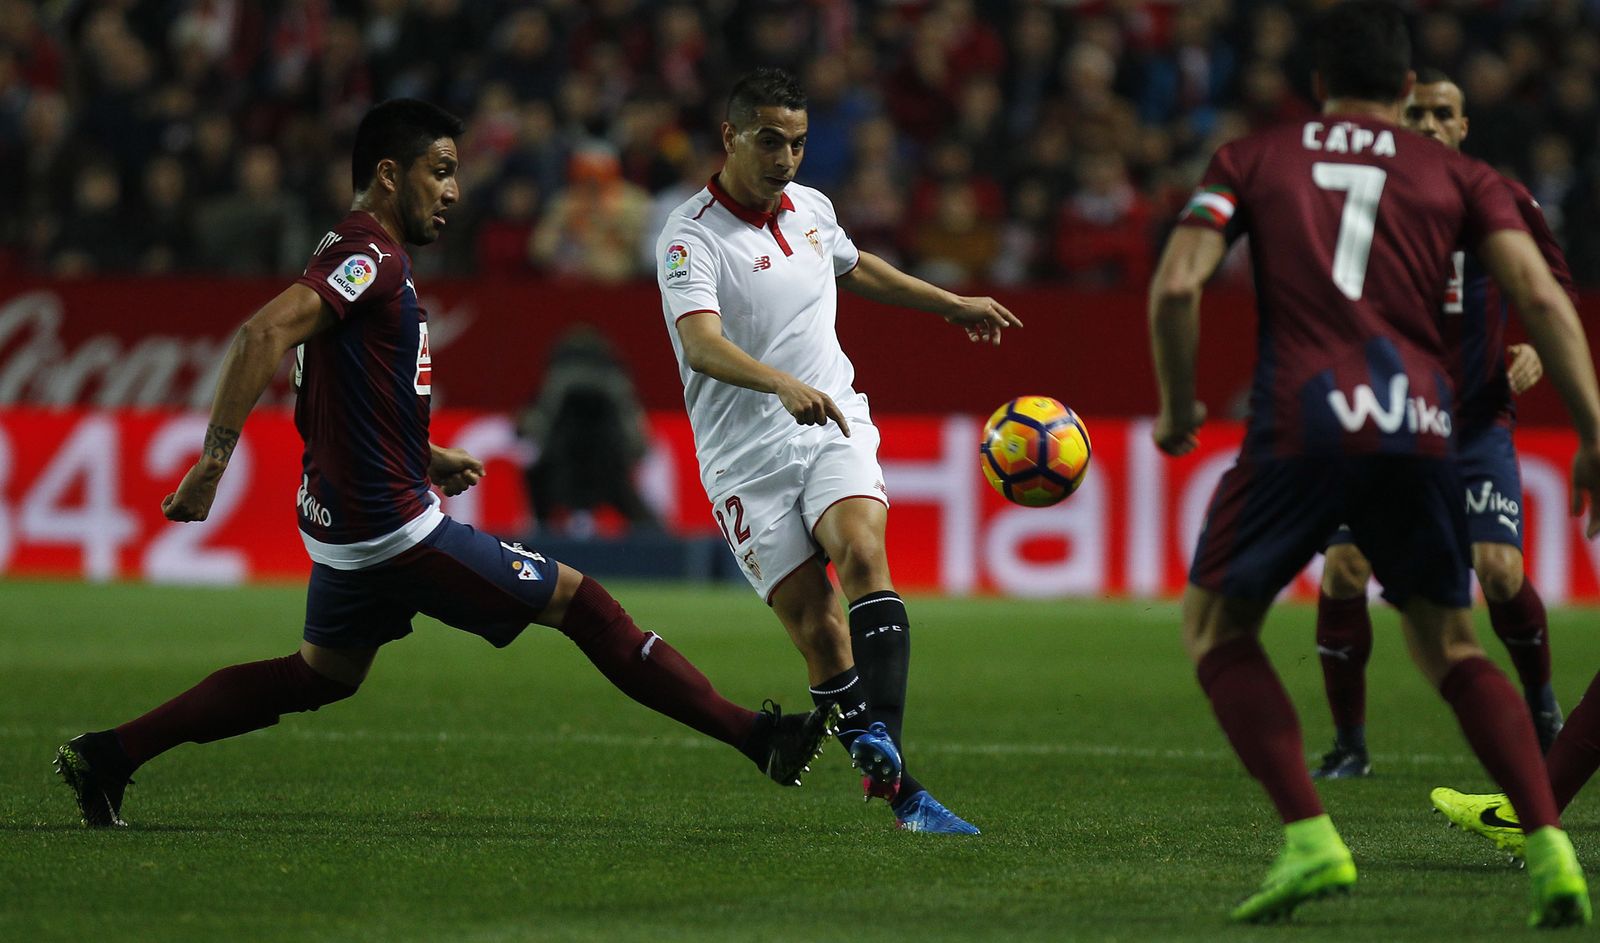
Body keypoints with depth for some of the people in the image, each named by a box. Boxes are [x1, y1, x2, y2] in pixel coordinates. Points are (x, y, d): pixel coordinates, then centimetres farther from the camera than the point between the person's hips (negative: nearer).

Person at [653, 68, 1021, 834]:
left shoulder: (811, 209, 9)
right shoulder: (690, 238, -12)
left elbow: (855, 268, 33)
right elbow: (701, 344, -29)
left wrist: (953, 305, 39)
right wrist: (784, 385, -46)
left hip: (834, 428, 4)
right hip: (747, 459, -4)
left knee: (862, 550, -27)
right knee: (818, 631, -11)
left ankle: (882, 739, -38)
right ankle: (902, 797, -5)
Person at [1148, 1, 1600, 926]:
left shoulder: (1251, 159, 14)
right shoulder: (1456, 174, 16)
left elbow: (1177, 286, 1)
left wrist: (1179, 405, 14)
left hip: (1300, 427, -2)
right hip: (1421, 429, 2)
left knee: (1217, 628, 15)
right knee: (1450, 648, 18)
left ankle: (1310, 838, -3)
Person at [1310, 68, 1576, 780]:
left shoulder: (1500, 202, -2)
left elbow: (1556, 284, 9)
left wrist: (1537, 350, -8)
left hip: (1477, 418, -1)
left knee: (1499, 570, -14)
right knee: (1343, 570, -11)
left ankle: (1542, 710, 14)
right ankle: (1349, 744, 4)